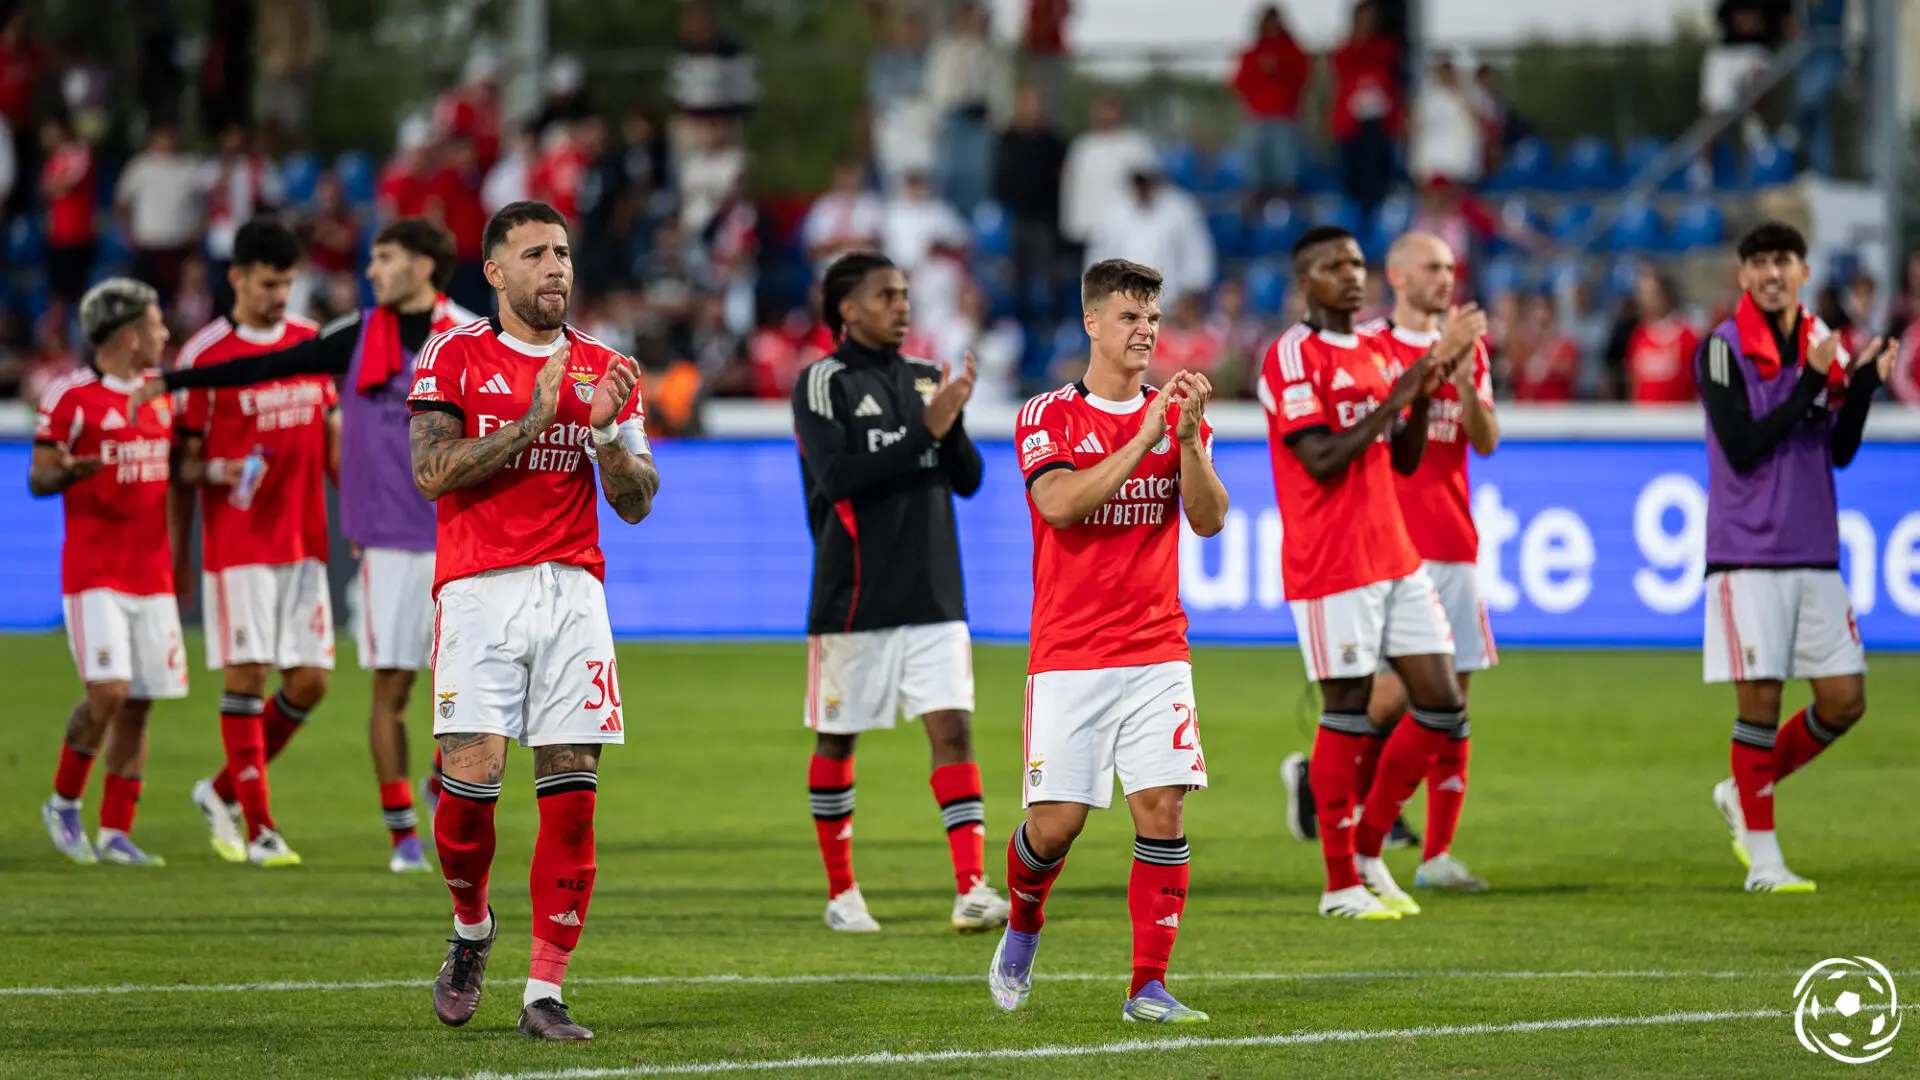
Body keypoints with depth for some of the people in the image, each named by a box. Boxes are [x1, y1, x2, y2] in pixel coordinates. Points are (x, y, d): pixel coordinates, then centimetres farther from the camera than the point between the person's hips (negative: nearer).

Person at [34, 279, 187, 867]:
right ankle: (63, 802, 6)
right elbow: (38, 479, -8)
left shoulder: (162, 393, 13)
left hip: (152, 572, 7)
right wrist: (69, 471, -29)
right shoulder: (73, 396, -8)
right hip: (94, 573, -7)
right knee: (108, 692, -17)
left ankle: (115, 834, 9)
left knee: (138, 705, 3)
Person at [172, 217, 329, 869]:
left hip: (305, 541, 5)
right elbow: (184, 461, 0)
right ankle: (259, 830, -4)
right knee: (246, 675, -7)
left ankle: (224, 791, 20)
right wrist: (219, 470, -20)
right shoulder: (203, 356, -5)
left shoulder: (313, 342, 10)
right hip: (237, 544, -5)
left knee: (310, 680, 2)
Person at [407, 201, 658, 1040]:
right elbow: (432, 471, -9)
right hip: (480, 589, -3)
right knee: (471, 778, -14)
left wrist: (606, 430, -8)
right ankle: (471, 929, 16)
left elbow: (636, 504, 10)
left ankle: (544, 996, -1)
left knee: (571, 795, -5)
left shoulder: (602, 371, 13)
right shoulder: (454, 357, 4)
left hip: (571, 591, 3)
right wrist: (535, 420, -14)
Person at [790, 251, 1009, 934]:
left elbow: (968, 479, 9)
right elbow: (838, 478, -17)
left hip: (934, 596, 4)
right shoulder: (823, 383, -5)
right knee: (837, 741, 6)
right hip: (854, 598, -4)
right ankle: (841, 891, 19)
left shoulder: (926, 379, 12)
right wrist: (925, 433, -19)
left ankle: (971, 888, -13)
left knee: (952, 726, -8)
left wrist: (953, 423, -10)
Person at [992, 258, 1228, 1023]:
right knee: (1055, 823, -6)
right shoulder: (1047, 417, -1)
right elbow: (1060, 502, -18)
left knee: (1163, 808, -10)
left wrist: (1189, 439, -17)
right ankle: (1023, 931, 26)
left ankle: (1148, 987, -5)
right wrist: (1144, 440, -21)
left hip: (1157, 653, 3)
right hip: (1068, 657, -2)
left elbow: (1209, 518, -2)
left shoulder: (1178, 416, 9)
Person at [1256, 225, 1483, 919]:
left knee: (1443, 705, 4)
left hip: (1394, 560, 8)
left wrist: (1427, 387, 3)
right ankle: (1341, 883, 5)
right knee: (1347, 716, -4)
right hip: (1331, 568, -8)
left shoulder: (1375, 354, 16)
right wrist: (1394, 399, -15)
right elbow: (1322, 462, -18)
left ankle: (1368, 851, 17)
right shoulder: (1293, 358, -10)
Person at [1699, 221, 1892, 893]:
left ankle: (1744, 794, 23)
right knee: (1760, 699, -5)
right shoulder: (1724, 349, -7)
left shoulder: (1821, 344, 10)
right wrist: (1810, 383, -18)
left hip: (1815, 555, 6)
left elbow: (1841, 452, 11)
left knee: (1844, 700, 3)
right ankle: (1762, 858, 4)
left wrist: (1861, 386, -5)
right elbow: (1742, 448, -16)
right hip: (1748, 553, -6)